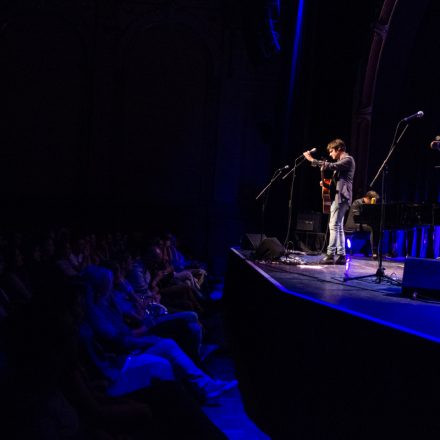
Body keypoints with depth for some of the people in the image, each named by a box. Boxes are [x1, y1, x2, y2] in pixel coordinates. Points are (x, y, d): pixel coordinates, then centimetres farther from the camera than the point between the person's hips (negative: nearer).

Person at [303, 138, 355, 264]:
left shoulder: (348, 159, -8)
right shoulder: (341, 161, 23)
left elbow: (332, 166, -23)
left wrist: (312, 160, -23)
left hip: (341, 197, -11)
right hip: (337, 196, 11)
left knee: (334, 226, -14)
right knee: (338, 227, 9)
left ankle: (330, 255, -16)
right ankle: (341, 255, 10)